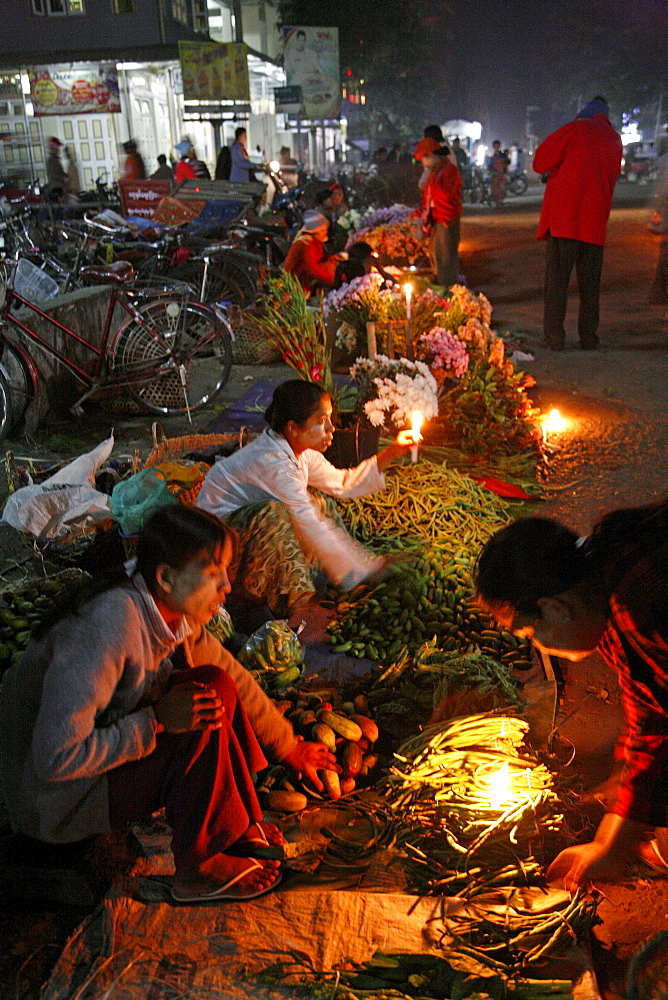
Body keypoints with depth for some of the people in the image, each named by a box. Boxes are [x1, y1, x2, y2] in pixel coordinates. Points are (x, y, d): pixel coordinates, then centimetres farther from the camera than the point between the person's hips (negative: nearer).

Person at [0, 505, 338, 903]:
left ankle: (238, 824, 2)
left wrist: (290, 747, 17)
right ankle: (200, 867, -7)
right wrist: (156, 720, -29)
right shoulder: (105, 630, -33)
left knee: (216, 687, -6)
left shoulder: (176, 615, -6)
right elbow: (55, 758, -31)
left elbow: (237, 681, 9)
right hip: (57, 800, -8)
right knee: (202, 724, -24)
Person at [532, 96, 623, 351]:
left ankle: (554, 336, -10)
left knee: (557, 277, -5)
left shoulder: (575, 129, 0)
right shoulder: (614, 140, 16)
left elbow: (540, 162, 1)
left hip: (564, 216, -4)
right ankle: (589, 337, 9)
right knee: (590, 282, 9)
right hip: (595, 219, 5)